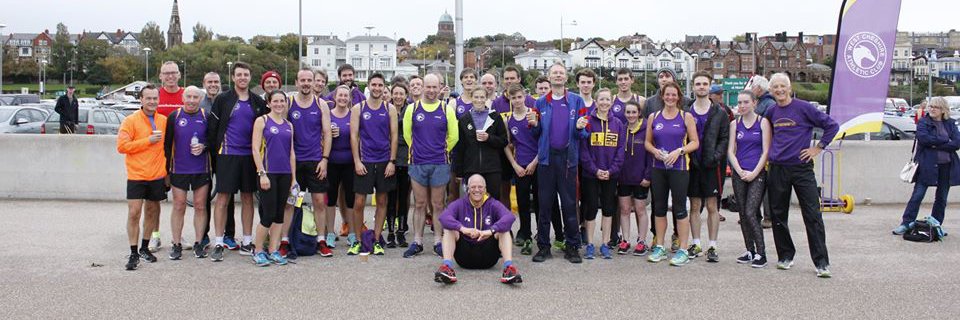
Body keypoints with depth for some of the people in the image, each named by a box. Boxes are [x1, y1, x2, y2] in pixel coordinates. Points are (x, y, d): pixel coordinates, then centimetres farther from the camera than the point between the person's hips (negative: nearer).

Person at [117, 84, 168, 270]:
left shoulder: (164, 121, 6)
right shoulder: (131, 121, -5)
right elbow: (121, 146, -12)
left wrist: (167, 169, 11)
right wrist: (148, 140, -16)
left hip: (157, 176, 4)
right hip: (136, 176, -4)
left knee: (151, 212, 12)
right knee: (134, 213, -6)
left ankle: (144, 248, 27)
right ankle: (133, 253, 2)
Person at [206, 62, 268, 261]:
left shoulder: (258, 102, 9)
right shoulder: (222, 100, 0)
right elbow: (212, 127, 1)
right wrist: (216, 150, -1)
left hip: (249, 155, 3)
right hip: (227, 155, -3)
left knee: (247, 198, 8)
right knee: (223, 198, -2)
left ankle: (247, 243, 16)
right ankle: (219, 244, 5)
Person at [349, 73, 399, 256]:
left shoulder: (390, 109, 4)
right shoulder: (358, 108, 2)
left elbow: (394, 136, 3)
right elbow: (354, 136, -1)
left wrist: (392, 161, -5)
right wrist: (357, 161, -8)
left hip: (384, 162, 1)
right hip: (364, 161, -1)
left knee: (382, 201, 7)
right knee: (359, 203, -2)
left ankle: (377, 241, 16)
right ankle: (357, 241, 11)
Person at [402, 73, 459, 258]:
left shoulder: (447, 109, 2)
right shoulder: (412, 109, 3)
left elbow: (454, 136, 9)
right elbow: (407, 134, 12)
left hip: (440, 164, -1)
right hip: (417, 164, 1)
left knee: (438, 205, 5)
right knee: (419, 205, 7)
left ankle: (438, 242, 14)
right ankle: (417, 242, 14)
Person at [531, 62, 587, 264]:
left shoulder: (576, 101, 5)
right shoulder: (541, 103, 10)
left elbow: (581, 133, 5)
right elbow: (537, 133, 12)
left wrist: (579, 127, -16)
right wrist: (535, 124, -8)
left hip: (568, 157, -1)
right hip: (547, 156, 1)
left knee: (569, 203, 2)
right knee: (545, 203, 4)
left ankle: (572, 247, 11)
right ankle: (543, 246, 13)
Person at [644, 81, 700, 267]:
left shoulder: (686, 117, 1)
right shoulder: (653, 117, 10)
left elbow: (695, 142, -1)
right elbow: (647, 142, 13)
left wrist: (679, 151, -16)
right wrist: (655, 151, -7)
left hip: (679, 167, -3)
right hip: (658, 168, 3)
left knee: (679, 208, -2)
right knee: (659, 207, 9)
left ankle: (683, 250, 5)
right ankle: (659, 247, 19)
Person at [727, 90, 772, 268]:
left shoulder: (763, 122, 0)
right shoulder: (734, 124, 9)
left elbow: (766, 151, -4)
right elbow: (731, 151, 6)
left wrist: (754, 173, -11)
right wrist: (741, 172, -7)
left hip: (757, 174, -4)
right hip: (739, 174, 4)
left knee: (750, 213, -12)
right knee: (743, 214, 7)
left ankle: (761, 253, -4)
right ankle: (750, 251, 17)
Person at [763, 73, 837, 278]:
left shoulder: (803, 107, -5)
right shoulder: (771, 112, 8)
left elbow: (831, 126, -2)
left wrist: (818, 148, -4)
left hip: (801, 167, -4)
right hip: (777, 169, 4)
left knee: (813, 216, -6)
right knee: (778, 215, 9)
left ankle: (821, 262, -2)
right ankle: (785, 256, 23)